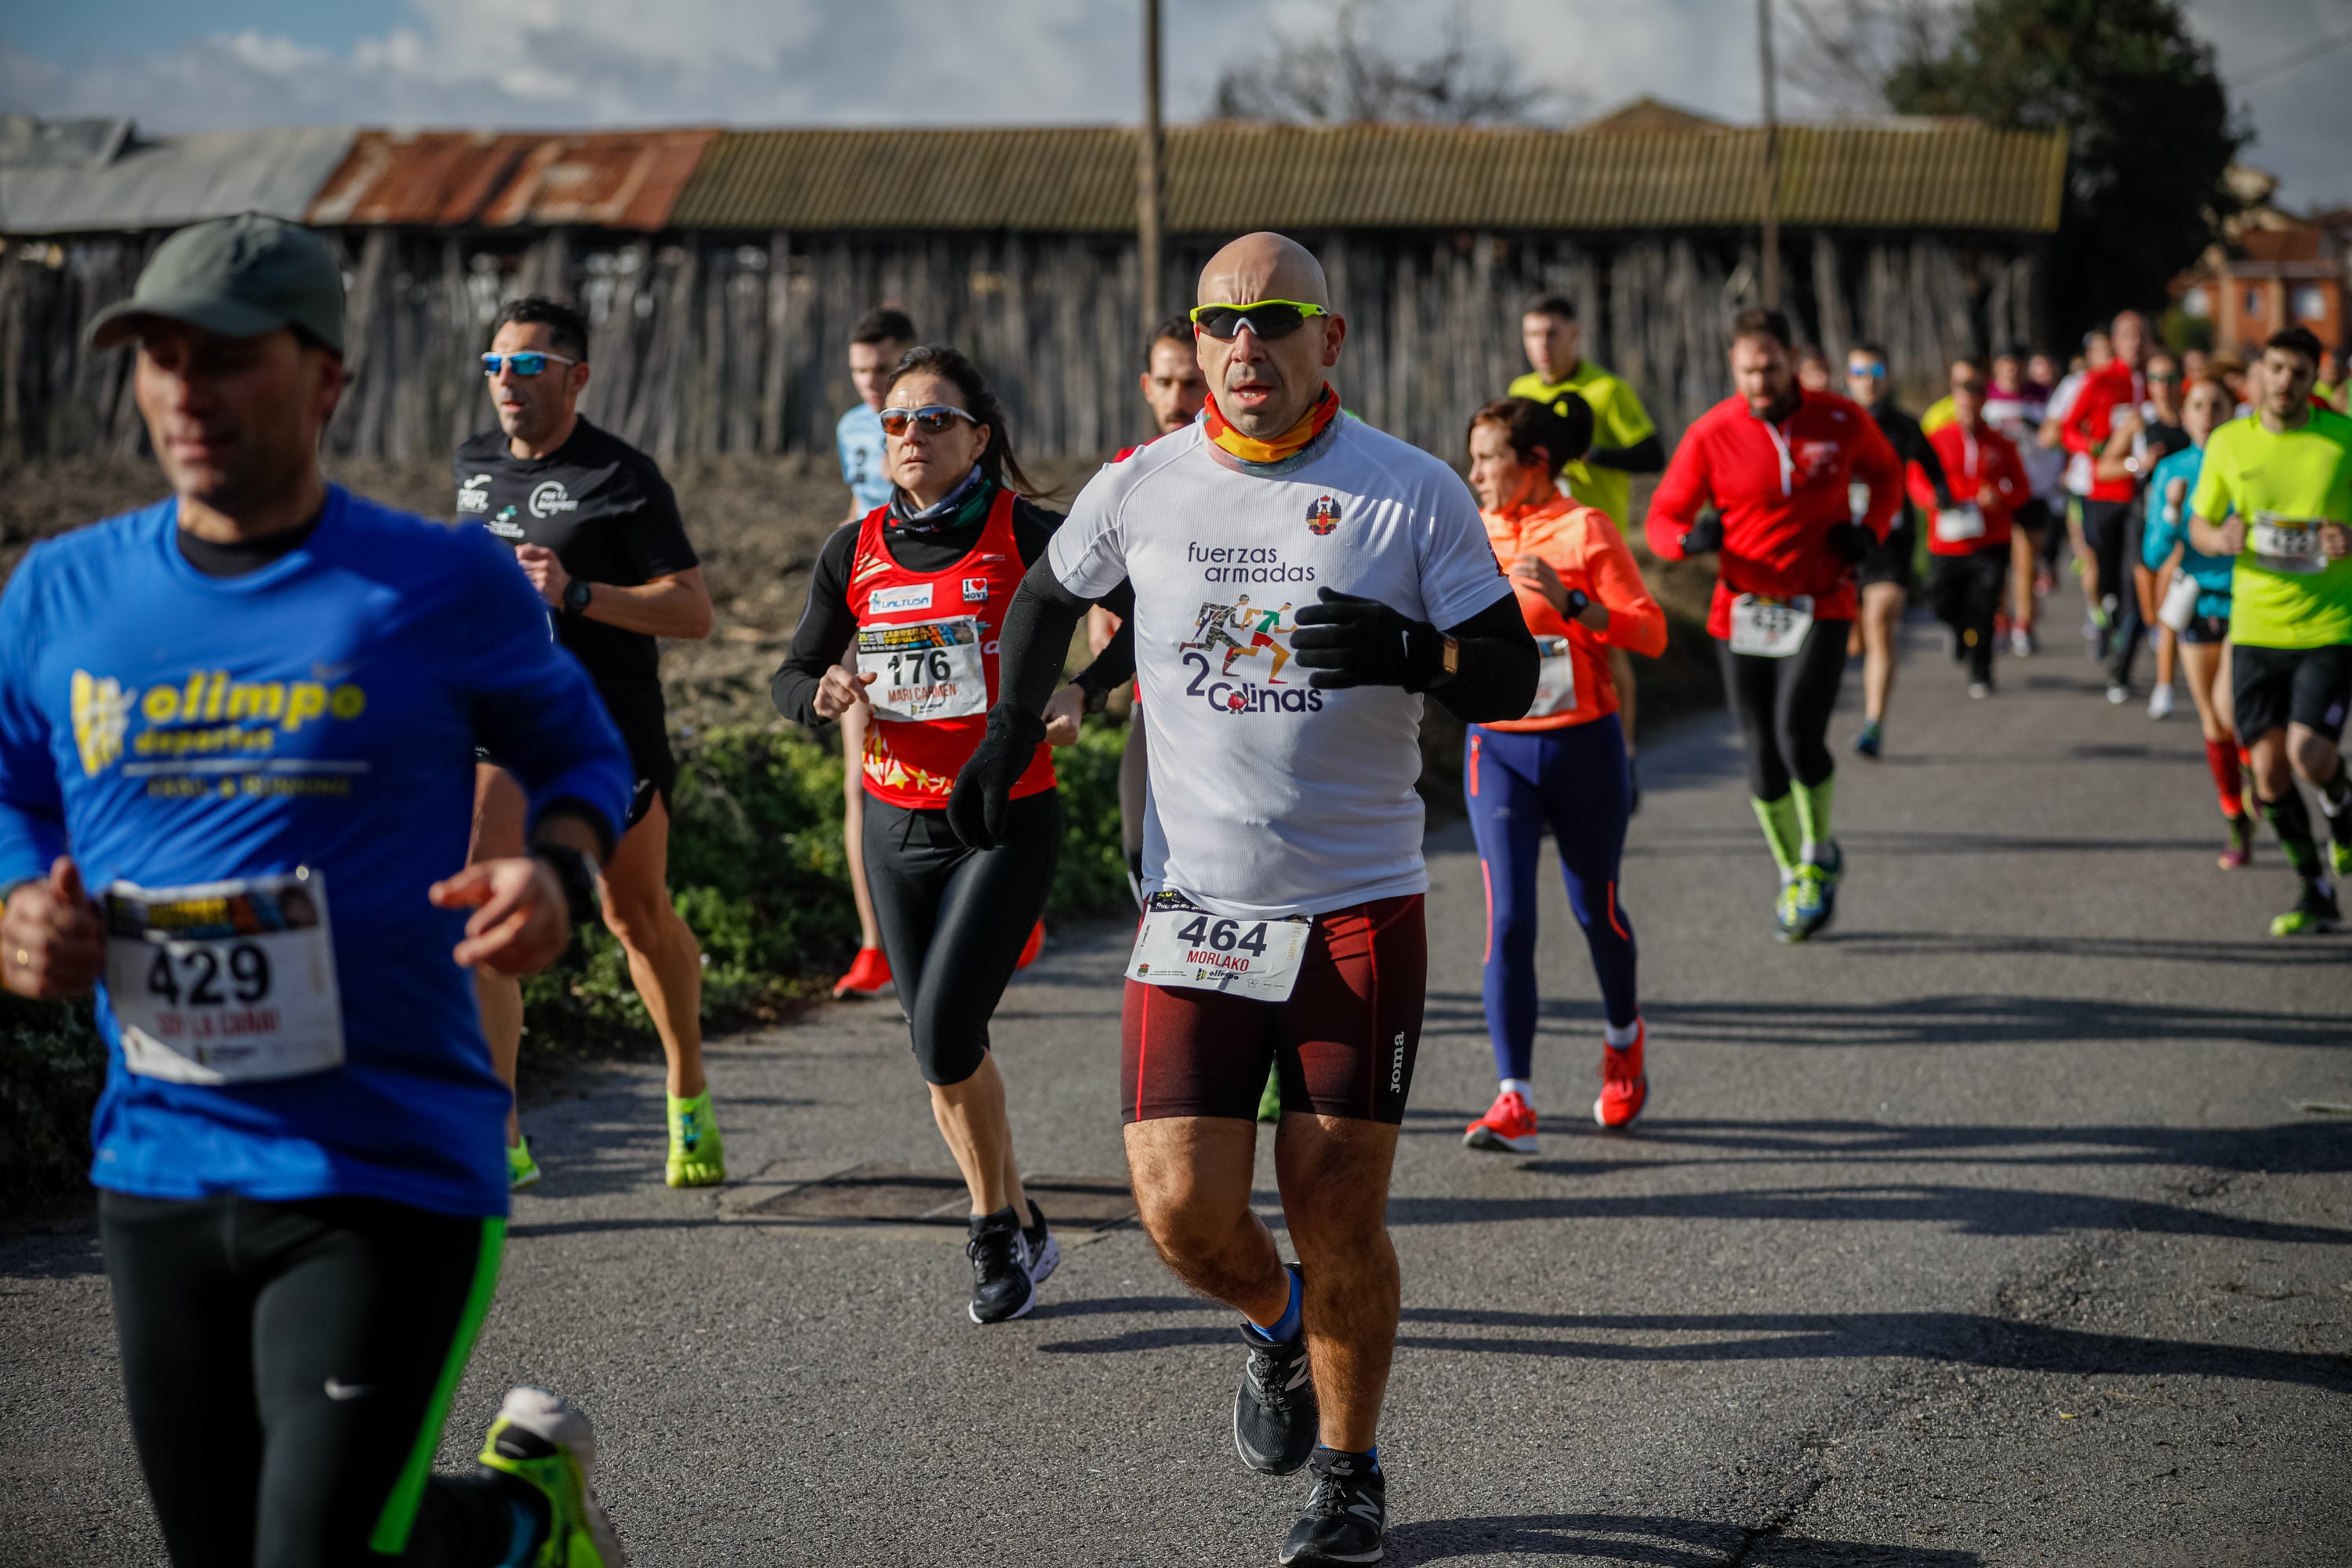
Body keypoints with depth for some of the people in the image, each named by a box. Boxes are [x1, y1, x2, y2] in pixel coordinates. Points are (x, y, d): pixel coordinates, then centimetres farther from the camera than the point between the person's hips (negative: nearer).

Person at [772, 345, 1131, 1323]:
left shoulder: (1026, 537, -8)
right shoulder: (855, 553, 5)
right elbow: (792, 677, 12)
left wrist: (1083, 691, -19)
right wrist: (823, 694, -11)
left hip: (1008, 820, -5)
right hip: (898, 827, 5)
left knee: (944, 1034, -14)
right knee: (944, 1050, 10)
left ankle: (996, 1227, 9)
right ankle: (1017, 1231, 29)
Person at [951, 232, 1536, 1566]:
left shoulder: (1414, 493, -3)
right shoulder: (1140, 489, 3)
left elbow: (1513, 678, -3)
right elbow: (1050, 597, 24)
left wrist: (1412, 653, -22)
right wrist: (1013, 729, 13)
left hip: (1362, 906, -2)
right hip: (1196, 905, 2)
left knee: (1338, 1216, 0)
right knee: (1184, 1208, -7)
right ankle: (1279, 1324, 28)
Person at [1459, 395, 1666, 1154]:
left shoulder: (1585, 530, -8)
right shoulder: (1476, 535, 6)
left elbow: (1650, 632, -15)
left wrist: (1568, 600, -27)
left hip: (1583, 747, -3)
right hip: (1499, 749, 3)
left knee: (1595, 909, 11)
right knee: (1508, 920, -10)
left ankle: (1623, 1037, 42)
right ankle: (1515, 1102, -12)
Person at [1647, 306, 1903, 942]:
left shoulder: (1840, 420, -3)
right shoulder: (1710, 435, -6)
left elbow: (1886, 471, 16)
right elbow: (1665, 515, 0)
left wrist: (1871, 529, -3)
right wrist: (1690, 538, -23)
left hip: (1820, 608, -1)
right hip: (1743, 613, 1)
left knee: (1799, 737, -19)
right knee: (1762, 756, 5)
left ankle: (1820, 859, 8)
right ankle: (1793, 879, 28)